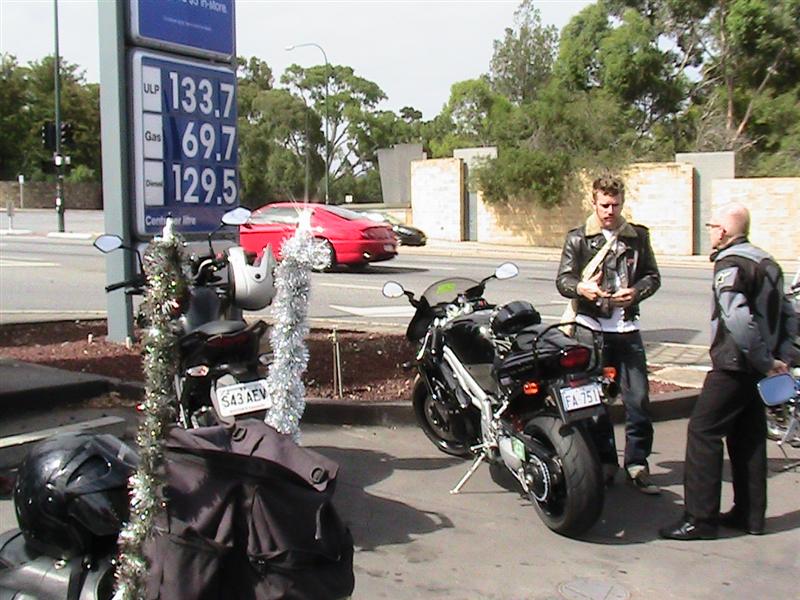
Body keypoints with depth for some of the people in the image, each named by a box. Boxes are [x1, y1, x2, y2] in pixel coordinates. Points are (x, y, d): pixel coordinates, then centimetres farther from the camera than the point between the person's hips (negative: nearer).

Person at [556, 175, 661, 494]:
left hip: (627, 327, 2)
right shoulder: (578, 238, 5)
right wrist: (581, 287, -22)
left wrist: (635, 291, -9)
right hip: (591, 327, -1)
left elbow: (652, 276, 13)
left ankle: (637, 463, 12)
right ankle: (605, 461, 17)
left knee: (638, 398, -1)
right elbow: (563, 279, 0)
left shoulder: (638, 237, 10)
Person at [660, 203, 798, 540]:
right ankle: (750, 515, 21)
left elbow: (738, 320, -28)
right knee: (749, 437, 14)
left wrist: (764, 361, -19)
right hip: (760, 368, 9)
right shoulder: (766, 261, 15)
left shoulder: (730, 264, -15)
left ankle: (700, 518, -5)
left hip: (735, 365, -9)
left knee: (703, 431, -5)